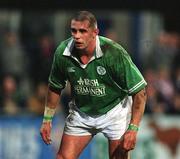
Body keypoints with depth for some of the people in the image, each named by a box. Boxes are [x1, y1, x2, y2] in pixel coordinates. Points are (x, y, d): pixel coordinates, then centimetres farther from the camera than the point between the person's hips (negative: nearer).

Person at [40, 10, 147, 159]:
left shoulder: (114, 53, -28)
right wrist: (47, 119, 5)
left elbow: (139, 92, -22)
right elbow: (55, 87, 5)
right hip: (81, 113, 3)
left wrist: (133, 129, -26)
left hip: (114, 110, -3)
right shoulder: (62, 53, -16)